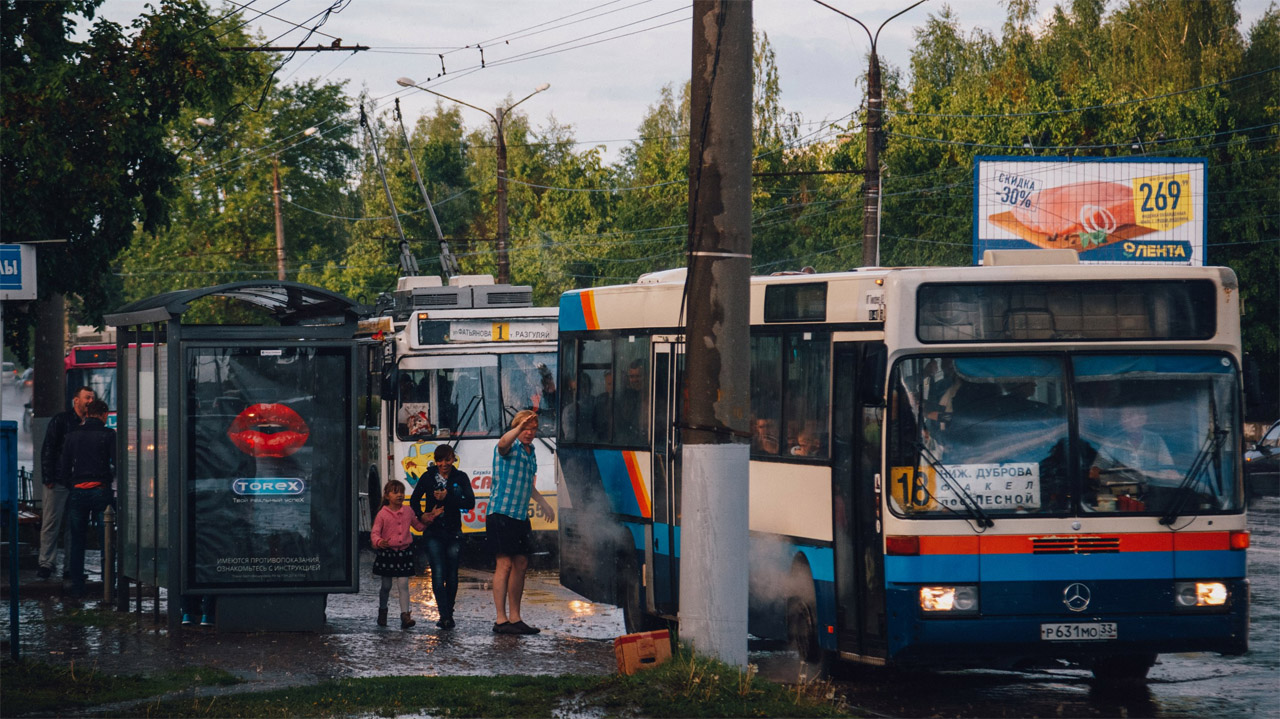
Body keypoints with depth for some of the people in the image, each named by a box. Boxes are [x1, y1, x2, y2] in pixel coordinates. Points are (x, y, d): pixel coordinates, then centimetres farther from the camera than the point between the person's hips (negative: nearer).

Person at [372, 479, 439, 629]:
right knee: (386, 585, 10)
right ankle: (382, 611, 29)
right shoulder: (382, 514, -6)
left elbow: (419, 526, 20)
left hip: (404, 553, 2)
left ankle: (405, 615, -12)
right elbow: (375, 533, -9)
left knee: (403, 584, -7)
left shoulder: (408, 511, 5)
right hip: (387, 553, -2)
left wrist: (430, 517, 6)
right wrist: (379, 542, -30)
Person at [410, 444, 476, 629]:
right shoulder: (428, 477, 3)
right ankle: (445, 616, -19)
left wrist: (448, 497, -18)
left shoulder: (460, 478, 3)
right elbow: (414, 501, 11)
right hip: (433, 532, -1)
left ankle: (448, 615, 16)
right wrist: (422, 516, -7)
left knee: (452, 575, 4)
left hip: (453, 532, 1)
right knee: (438, 573, -14)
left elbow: (470, 503, -7)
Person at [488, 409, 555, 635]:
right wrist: (520, 426, -48)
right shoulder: (510, 448, -8)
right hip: (501, 513, -9)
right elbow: (503, 443, -36)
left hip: (521, 515, 9)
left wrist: (544, 504, 39)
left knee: (521, 564, 8)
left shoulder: (531, 453, 18)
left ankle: (514, 617, 15)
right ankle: (501, 620, -8)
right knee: (505, 564, -9)